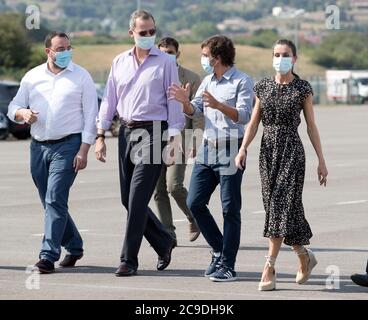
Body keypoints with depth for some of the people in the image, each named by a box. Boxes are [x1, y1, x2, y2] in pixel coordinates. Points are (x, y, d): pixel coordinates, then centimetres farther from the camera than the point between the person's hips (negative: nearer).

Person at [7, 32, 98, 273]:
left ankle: (49, 256, -15)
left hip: (67, 145, -5)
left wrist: (84, 151, -9)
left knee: (55, 201, -14)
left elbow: (91, 115, -1)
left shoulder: (81, 76, 2)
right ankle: (74, 247, 27)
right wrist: (23, 113, -11)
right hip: (38, 146, 5)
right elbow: (13, 107, 14)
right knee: (50, 202, 10)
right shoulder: (32, 77, 11)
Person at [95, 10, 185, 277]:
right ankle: (164, 242, 26)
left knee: (137, 198, -10)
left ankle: (129, 260, -6)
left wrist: (174, 137, -9)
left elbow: (174, 101, -2)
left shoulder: (165, 63, -1)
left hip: (153, 132, -6)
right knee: (128, 198, 8)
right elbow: (109, 100, 14)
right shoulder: (120, 62, 11)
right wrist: (101, 136, 8)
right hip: (127, 132, 6)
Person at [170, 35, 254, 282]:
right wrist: (185, 101, -5)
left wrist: (218, 105, -31)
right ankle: (219, 249, 19)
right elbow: (194, 111, 16)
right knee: (195, 203, 3)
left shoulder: (242, 81, -7)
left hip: (230, 152, -7)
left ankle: (228, 265, 2)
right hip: (207, 150, 7)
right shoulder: (208, 81, 15)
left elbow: (244, 115, -18)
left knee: (230, 209, -2)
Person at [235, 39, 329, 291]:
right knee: (276, 205, 7)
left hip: (292, 150, -4)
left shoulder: (302, 89, 0)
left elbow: (312, 126, 2)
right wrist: (243, 149, -5)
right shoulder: (263, 87, 9)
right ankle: (305, 257, 26)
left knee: (281, 205, -12)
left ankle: (269, 267, -13)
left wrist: (321, 161, 0)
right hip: (268, 150, 4)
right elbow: (254, 122, 9)